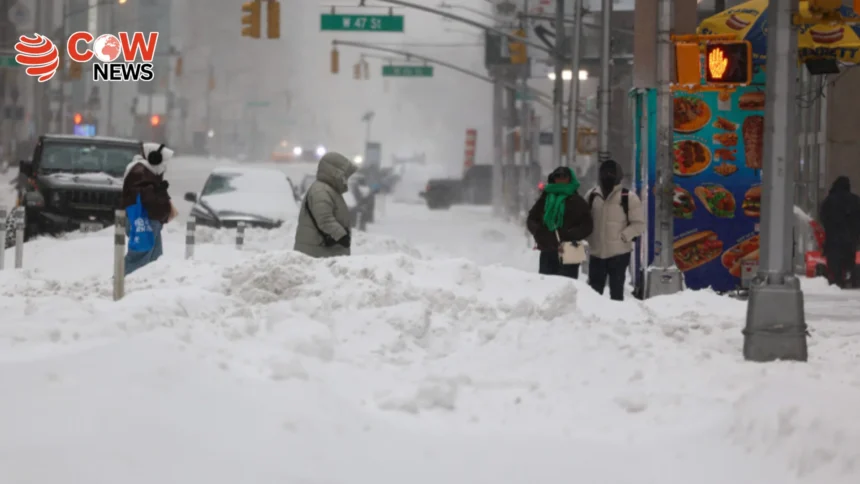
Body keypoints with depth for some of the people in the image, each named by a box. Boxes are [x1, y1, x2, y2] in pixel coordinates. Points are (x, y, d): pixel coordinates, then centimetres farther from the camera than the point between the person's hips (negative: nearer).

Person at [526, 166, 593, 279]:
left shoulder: (577, 201, 2)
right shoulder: (545, 198, 13)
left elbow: (586, 226, -4)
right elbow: (531, 219, 15)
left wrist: (569, 235, -19)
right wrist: (538, 232, -6)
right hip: (547, 252, 4)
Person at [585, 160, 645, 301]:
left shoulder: (628, 198, -7)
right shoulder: (592, 195, 6)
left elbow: (639, 224, -5)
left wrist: (623, 236, -16)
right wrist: (588, 237, -2)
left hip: (619, 253, -4)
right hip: (596, 253, 4)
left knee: (616, 291, 3)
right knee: (593, 290, 10)